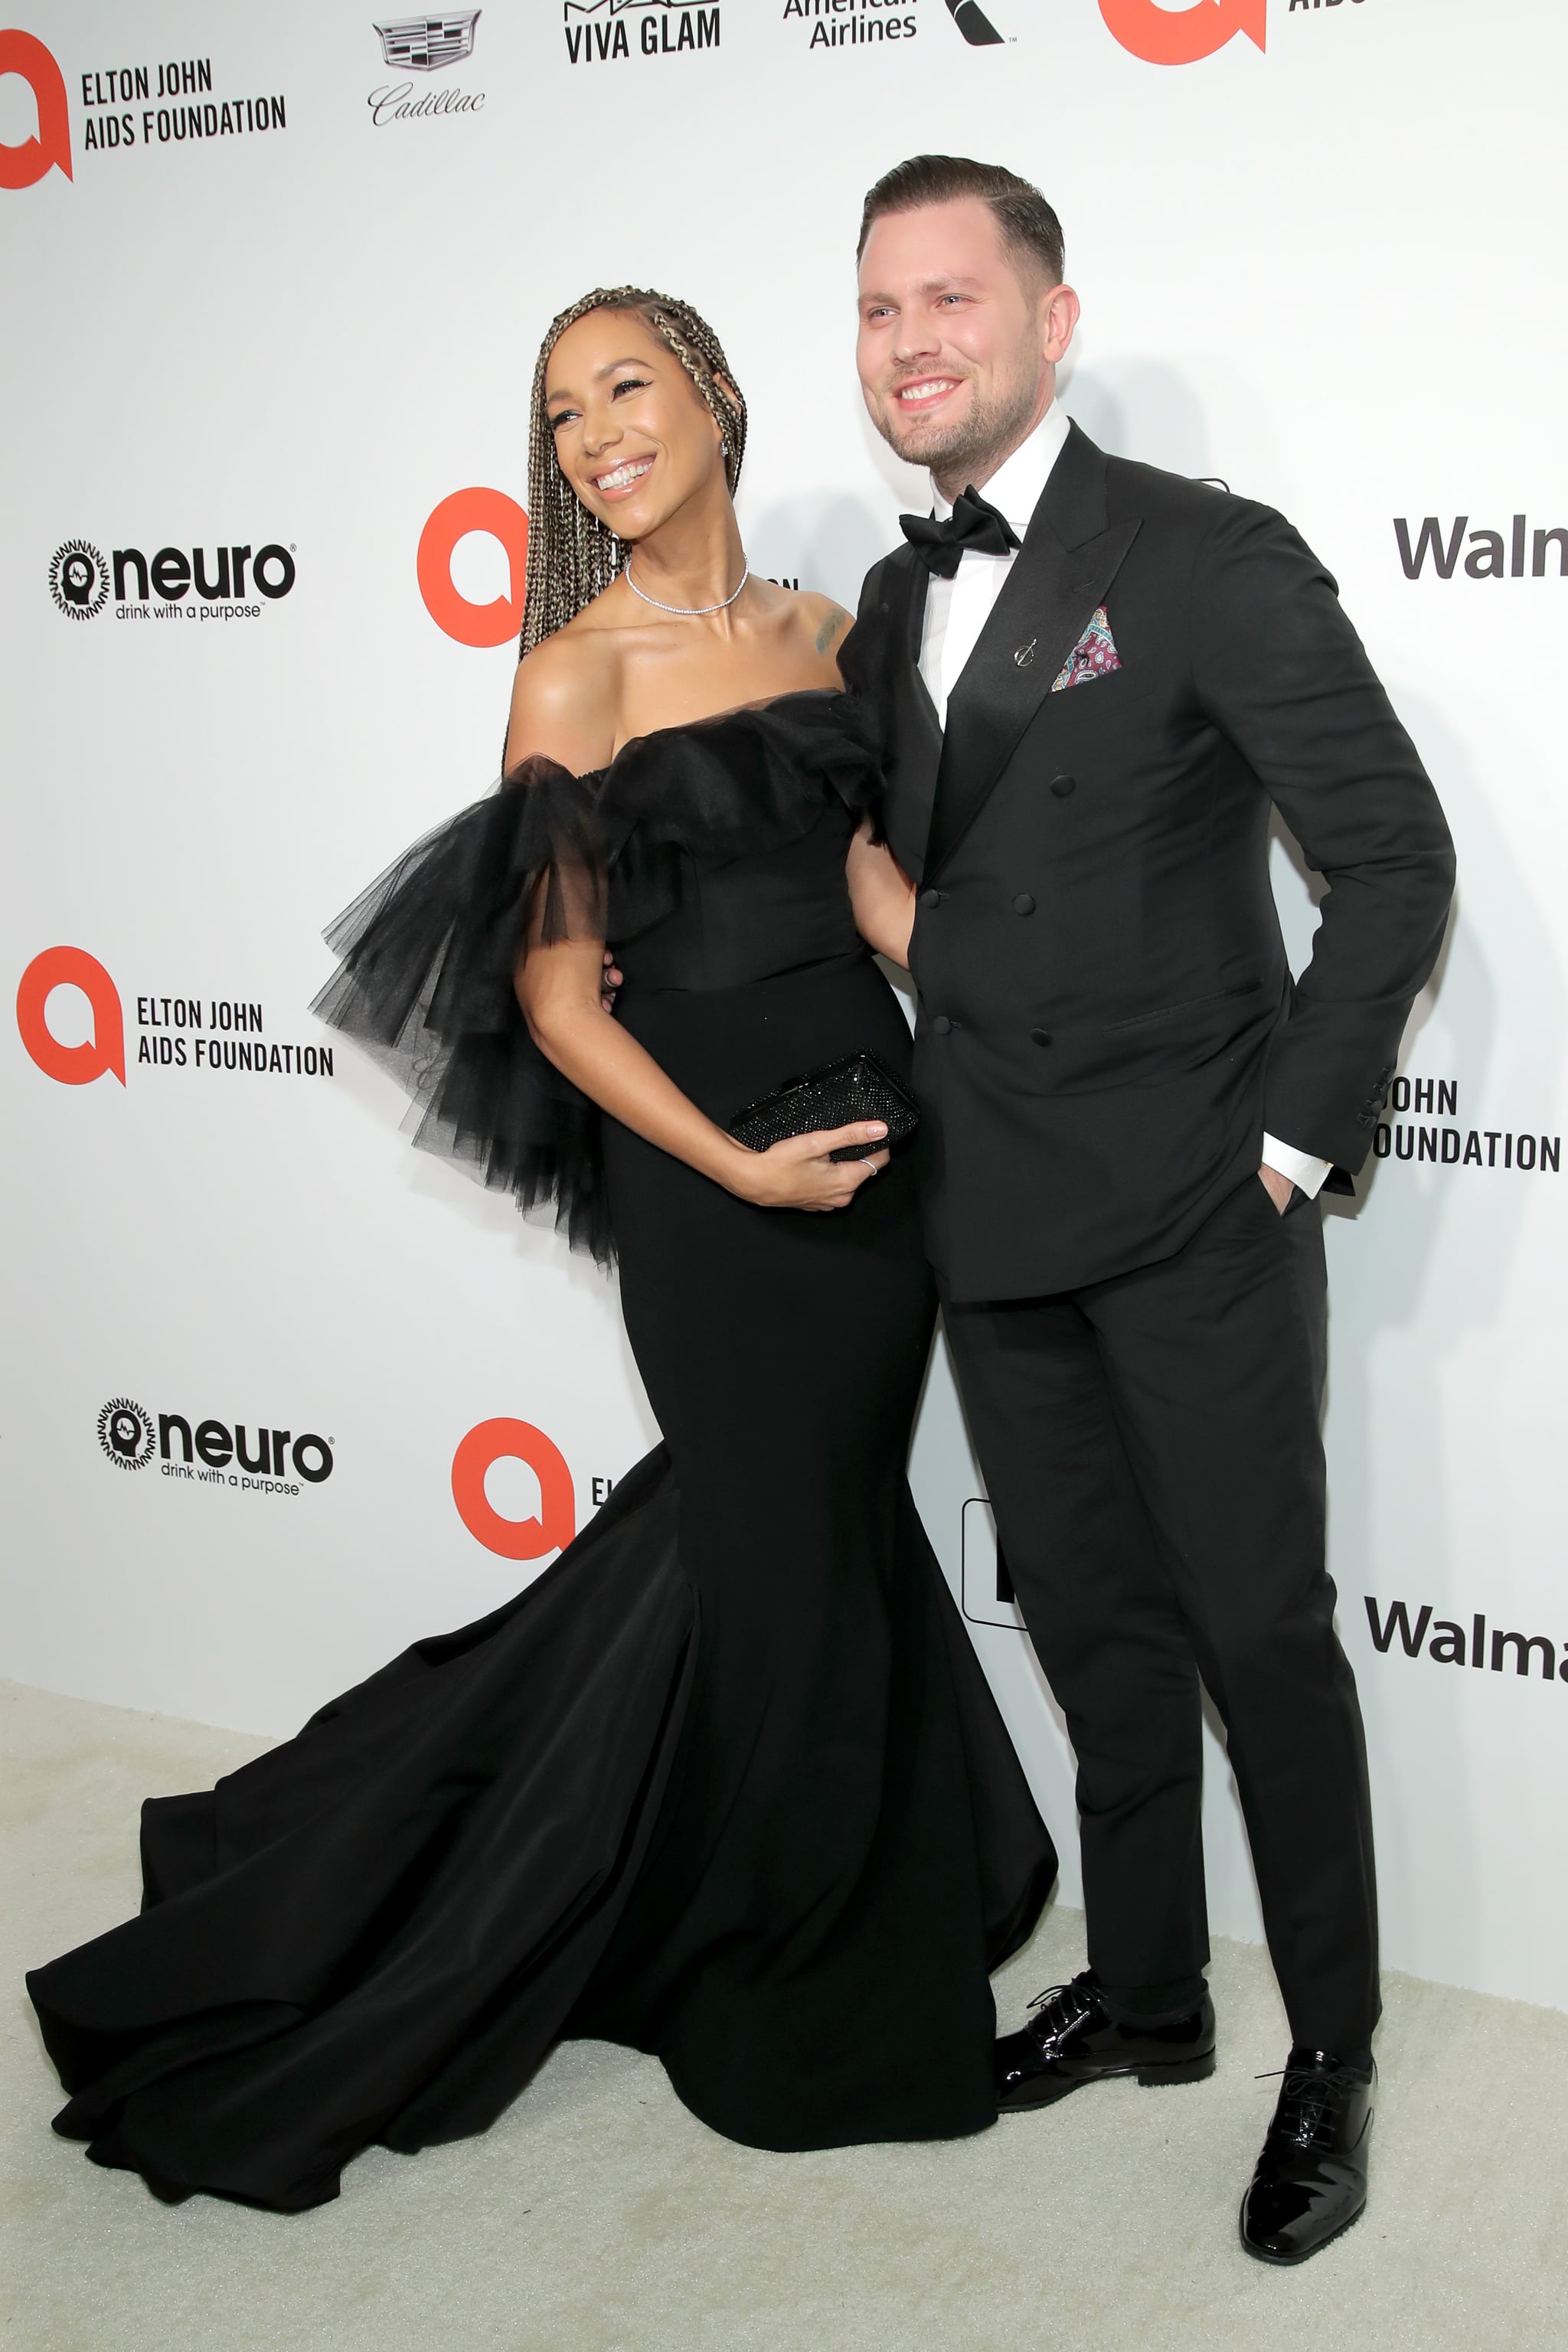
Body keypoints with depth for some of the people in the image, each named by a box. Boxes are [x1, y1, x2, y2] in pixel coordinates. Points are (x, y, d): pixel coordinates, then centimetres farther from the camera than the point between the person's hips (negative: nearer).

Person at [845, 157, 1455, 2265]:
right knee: (1095, 1624, 16)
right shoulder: (893, 605, 11)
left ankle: (1332, 2054, 21)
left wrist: (1298, 1132, -13)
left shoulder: (1209, 561, -10)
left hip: (1193, 1212, -6)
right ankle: (1145, 1991, 34)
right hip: (993, 1215, 6)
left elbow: (1397, 855, -12)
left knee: (1260, 1626, 3)